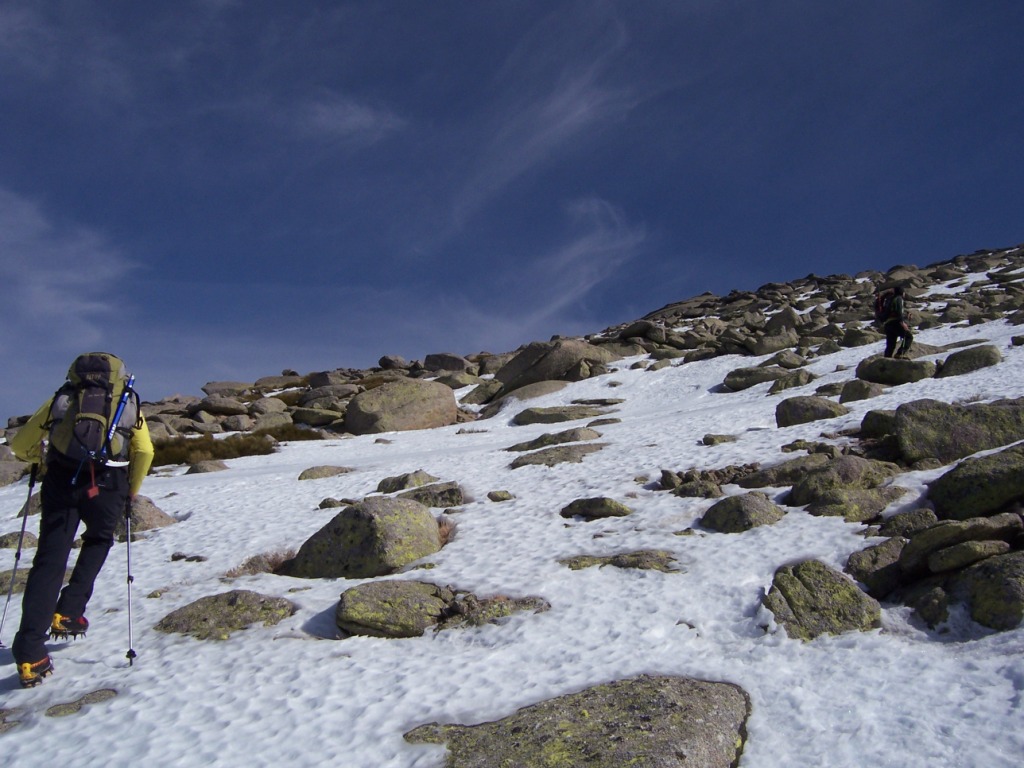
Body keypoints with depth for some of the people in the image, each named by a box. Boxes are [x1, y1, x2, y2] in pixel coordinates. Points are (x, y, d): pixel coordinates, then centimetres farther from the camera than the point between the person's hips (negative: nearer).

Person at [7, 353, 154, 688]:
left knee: (49, 561, 4)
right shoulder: (129, 405, 17)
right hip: (108, 485, 0)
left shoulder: (60, 400, 18)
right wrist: (130, 493, 19)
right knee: (98, 541, 28)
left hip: (61, 483, 0)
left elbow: (20, 445, 16)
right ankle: (68, 613, 16)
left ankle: (30, 655, -3)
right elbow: (145, 452, 6)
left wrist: (40, 457, 38)